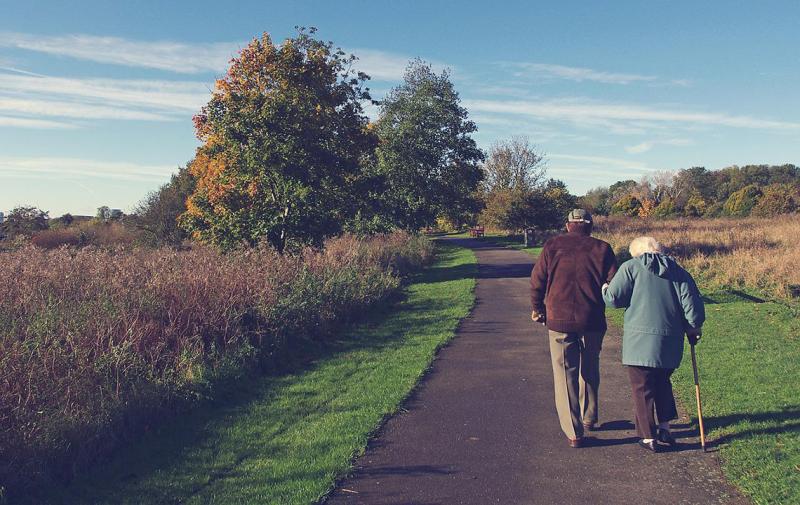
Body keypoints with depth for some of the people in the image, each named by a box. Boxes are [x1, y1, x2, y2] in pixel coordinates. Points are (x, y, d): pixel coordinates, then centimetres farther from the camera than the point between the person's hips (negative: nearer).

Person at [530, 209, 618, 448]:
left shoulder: (553, 246, 1)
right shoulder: (601, 249, 1)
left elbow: (537, 281, -1)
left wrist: (538, 309, 14)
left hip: (559, 320, -1)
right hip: (592, 321, 2)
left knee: (565, 375, 5)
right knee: (590, 371, 21)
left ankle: (573, 432, 3)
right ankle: (589, 418, 36)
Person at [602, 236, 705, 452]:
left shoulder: (630, 267, -2)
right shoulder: (678, 271, 10)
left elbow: (613, 298, -8)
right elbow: (692, 303, 4)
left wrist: (604, 289, 13)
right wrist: (693, 327, 19)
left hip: (640, 340, -4)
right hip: (670, 342, 4)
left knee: (643, 389, 6)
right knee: (662, 382, 24)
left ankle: (648, 437, 11)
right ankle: (665, 426, 22)